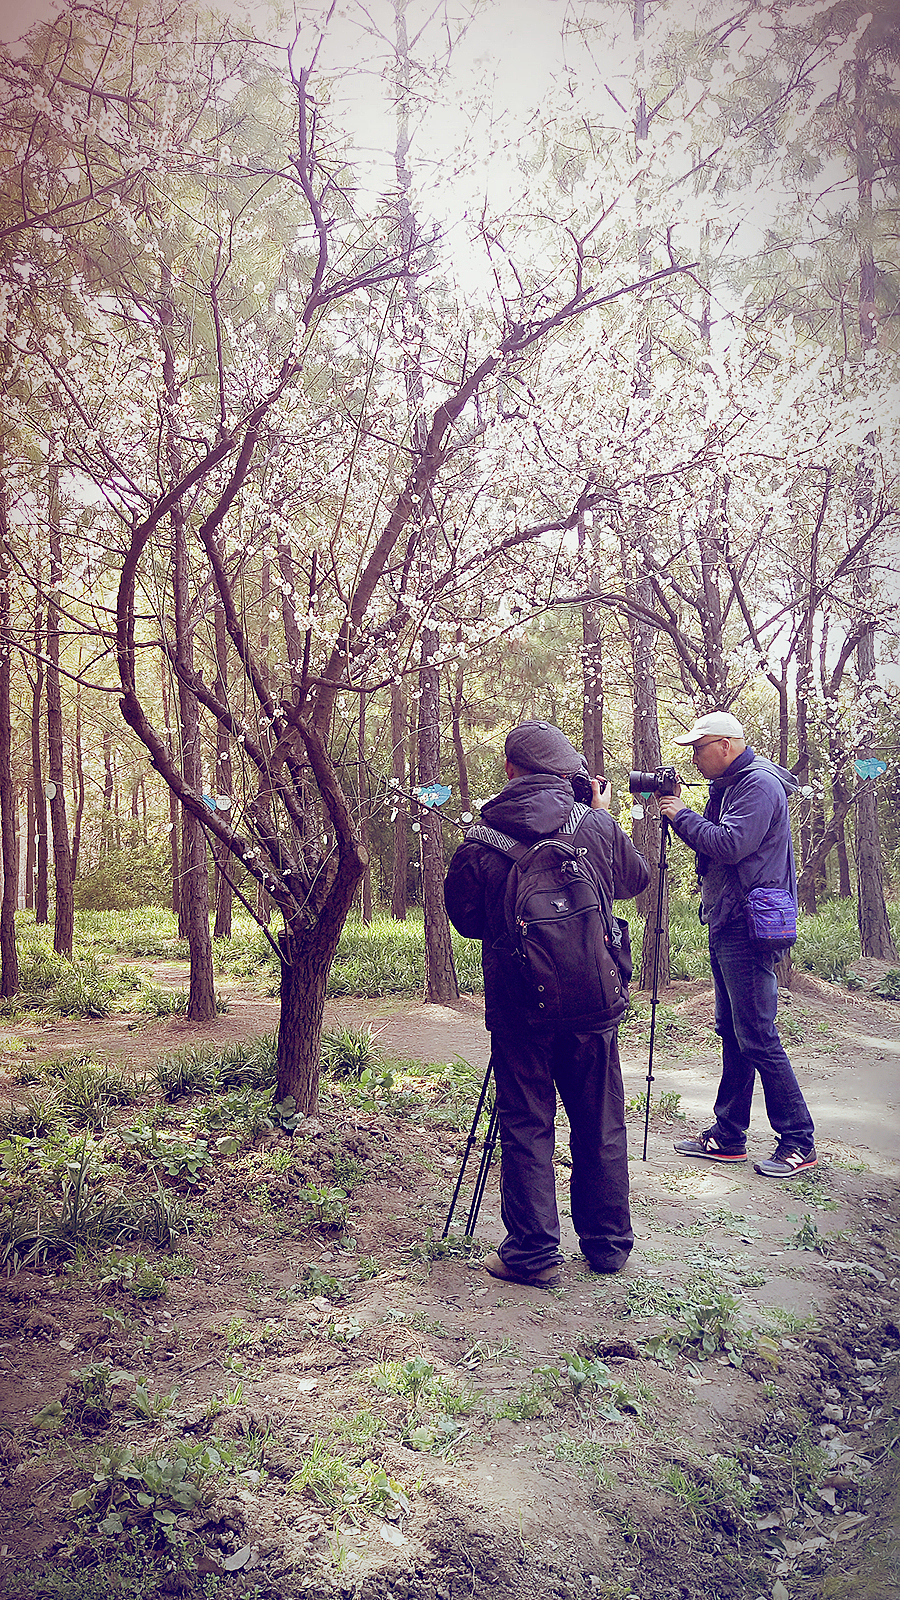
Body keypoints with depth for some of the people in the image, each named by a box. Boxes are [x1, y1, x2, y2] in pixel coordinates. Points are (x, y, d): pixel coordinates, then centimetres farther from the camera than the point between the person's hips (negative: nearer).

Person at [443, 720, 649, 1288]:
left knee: (526, 1128, 9)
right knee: (601, 1127, 15)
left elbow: (466, 920, 4)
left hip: (519, 1007, -1)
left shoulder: (481, 842, -10)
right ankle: (608, 1242, 27)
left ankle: (533, 1252, 13)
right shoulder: (598, 826, -8)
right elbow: (637, 879, 13)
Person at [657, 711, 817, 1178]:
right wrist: (678, 814, 5)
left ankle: (799, 1142, 3)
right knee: (732, 1034, 13)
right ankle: (728, 1136, 21)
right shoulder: (728, 786, 18)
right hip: (726, 925, 10)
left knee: (757, 1038, -7)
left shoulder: (760, 784, -12)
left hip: (750, 926, -10)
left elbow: (730, 844, -23)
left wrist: (682, 815, -12)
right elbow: (710, 841, 20)